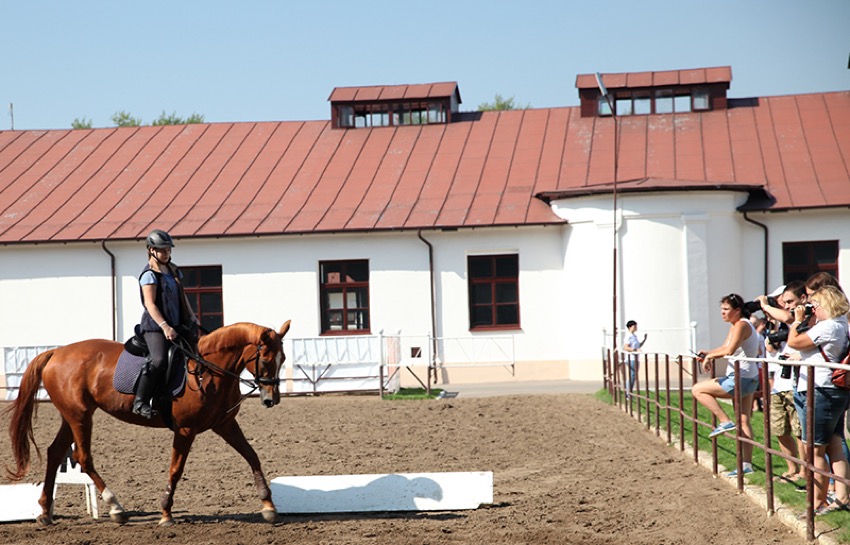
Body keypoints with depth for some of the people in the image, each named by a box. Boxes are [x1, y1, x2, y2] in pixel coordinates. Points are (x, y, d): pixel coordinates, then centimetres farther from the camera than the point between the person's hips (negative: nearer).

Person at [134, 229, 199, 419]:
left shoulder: (173, 271, 17)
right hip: (155, 326, -9)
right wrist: (164, 326, -26)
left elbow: (182, 297, 26)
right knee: (159, 360, -28)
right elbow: (150, 304, -17)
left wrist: (192, 317, 16)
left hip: (176, 325, 9)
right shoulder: (150, 274, -8)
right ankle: (140, 402, -24)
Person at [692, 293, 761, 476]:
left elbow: (729, 350, -30)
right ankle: (747, 464, 14)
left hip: (740, 380, -11)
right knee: (743, 422, 11)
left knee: (698, 389, -5)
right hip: (747, 379, 11)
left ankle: (725, 421, -5)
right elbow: (724, 348, 19)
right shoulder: (736, 326, 15)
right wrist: (708, 353, 3)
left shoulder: (741, 326, -16)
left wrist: (709, 356, -17)